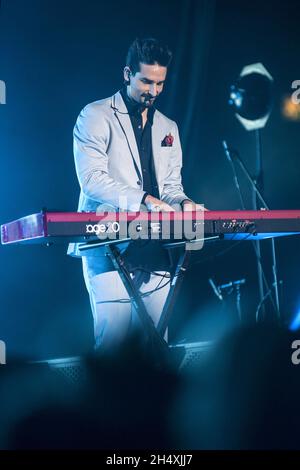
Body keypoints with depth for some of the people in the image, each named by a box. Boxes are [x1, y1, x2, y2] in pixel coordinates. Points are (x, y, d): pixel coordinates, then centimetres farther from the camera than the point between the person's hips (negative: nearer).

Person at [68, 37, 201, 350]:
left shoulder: (168, 128, 20)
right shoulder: (95, 116, 1)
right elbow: (92, 179, -11)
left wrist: (183, 203, -3)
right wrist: (144, 200, -21)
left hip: (155, 251, 5)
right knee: (113, 341, -12)